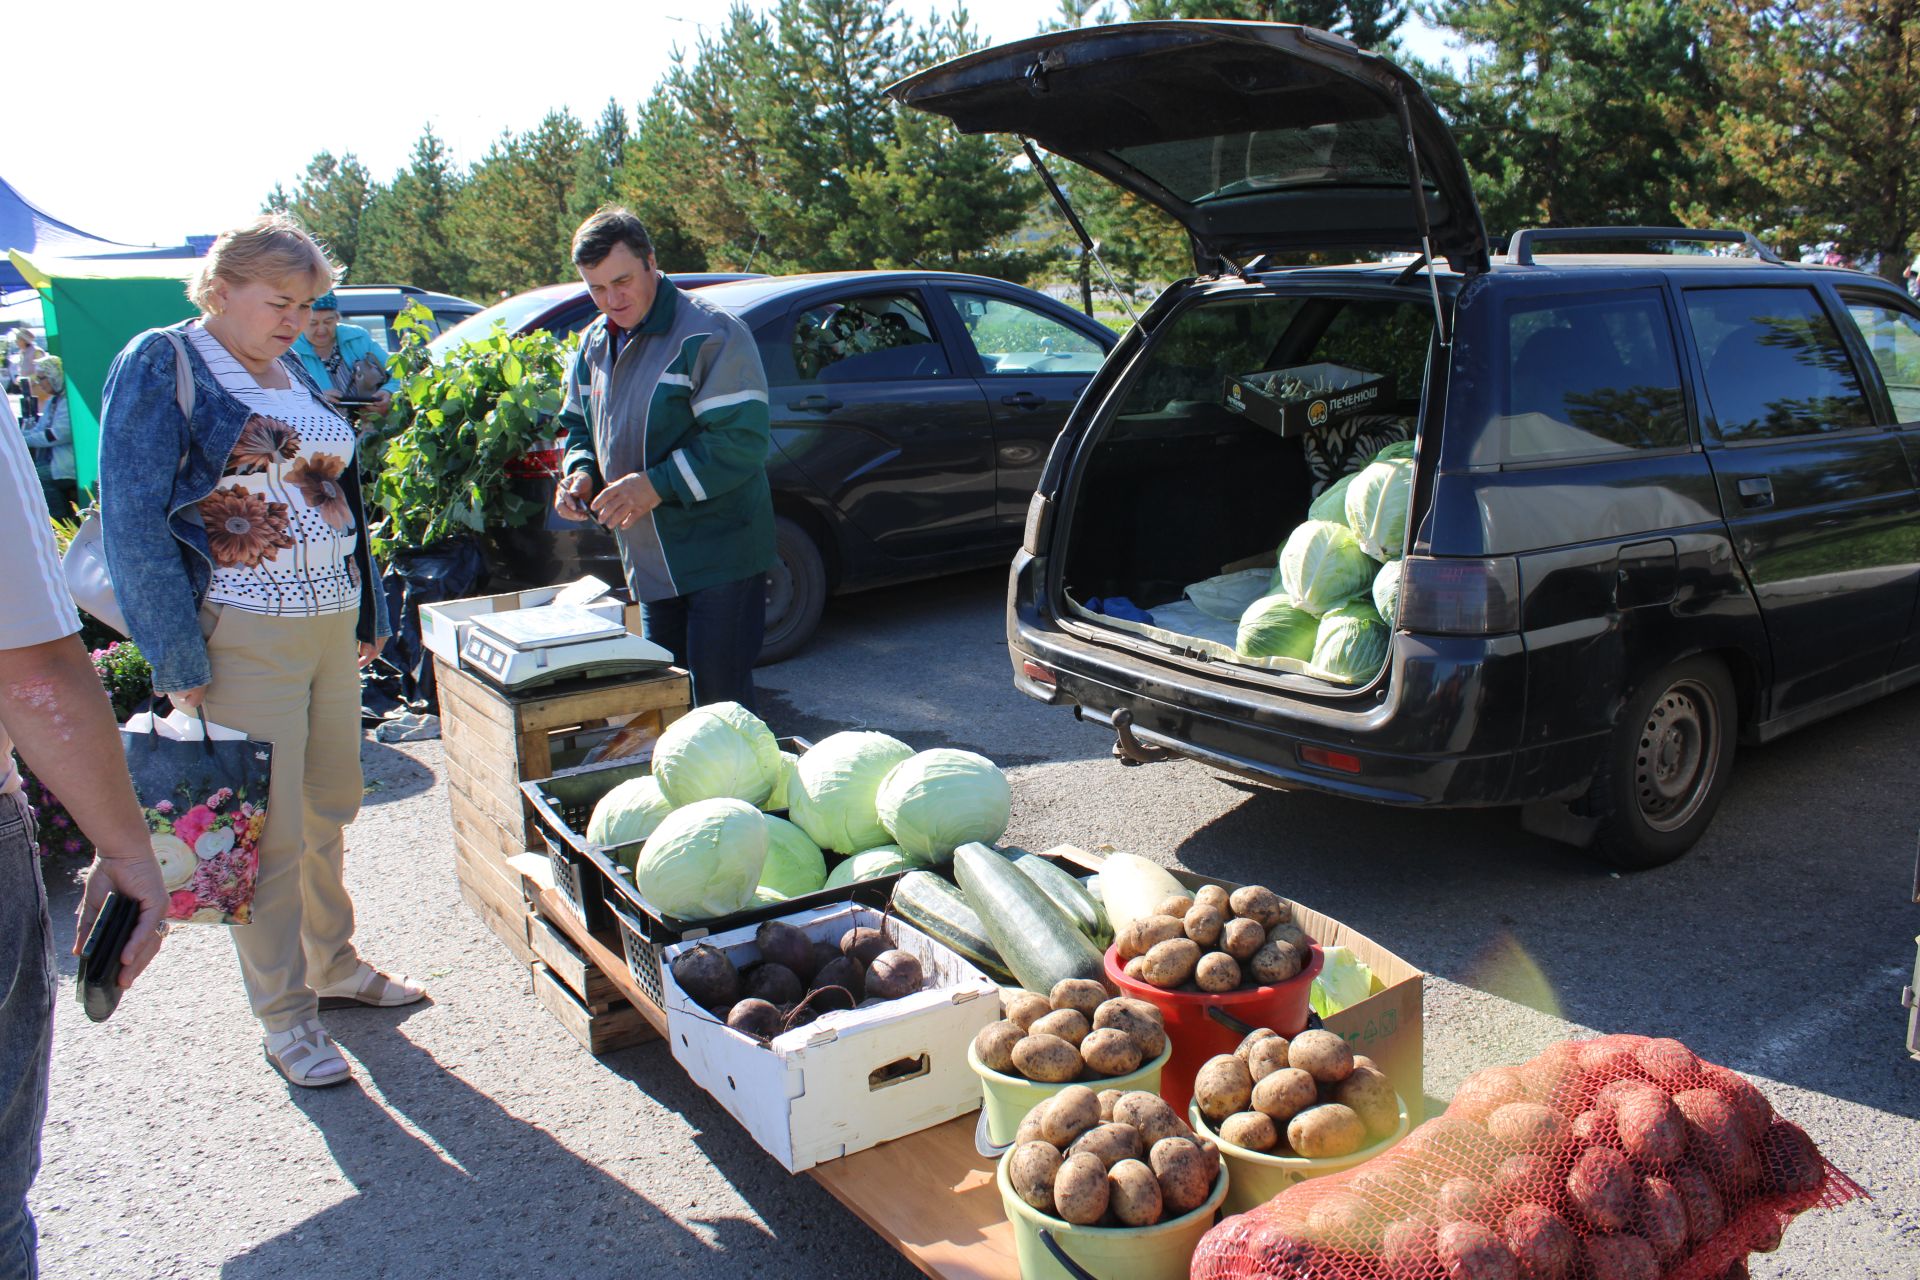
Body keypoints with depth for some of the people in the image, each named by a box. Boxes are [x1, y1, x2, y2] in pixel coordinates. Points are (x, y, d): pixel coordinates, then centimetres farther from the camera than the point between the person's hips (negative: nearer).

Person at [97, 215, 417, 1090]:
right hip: (244, 633, -7)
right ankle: (284, 1016, 15)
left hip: (331, 622, 7)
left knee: (329, 812, 16)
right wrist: (178, 658, -14)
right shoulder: (161, 367, -7)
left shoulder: (296, 373, 14)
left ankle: (332, 965, 33)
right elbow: (135, 523, -11)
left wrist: (369, 609, 17)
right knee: (271, 831, 1)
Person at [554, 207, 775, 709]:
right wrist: (579, 472, 0)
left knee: (720, 699, -6)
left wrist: (658, 485, -26)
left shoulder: (710, 334, -14)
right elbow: (578, 426, 23)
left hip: (718, 555, -8)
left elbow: (742, 441, -21)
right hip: (648, 560, 8)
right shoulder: (595, 344, 11)